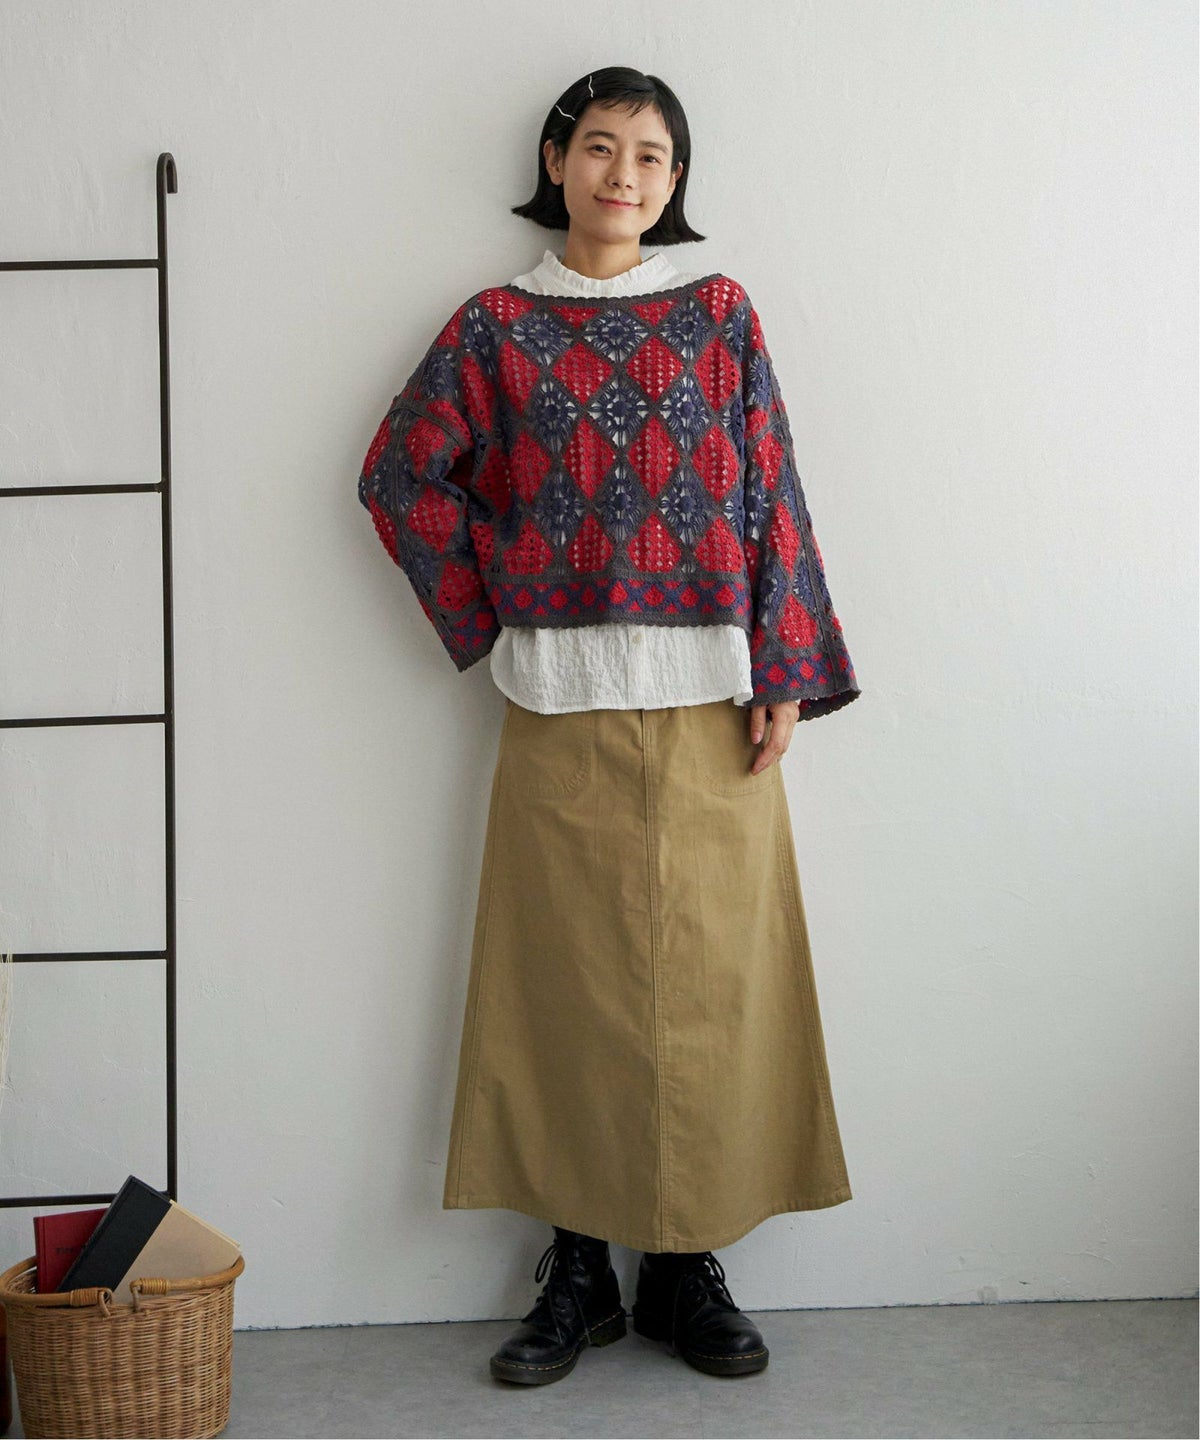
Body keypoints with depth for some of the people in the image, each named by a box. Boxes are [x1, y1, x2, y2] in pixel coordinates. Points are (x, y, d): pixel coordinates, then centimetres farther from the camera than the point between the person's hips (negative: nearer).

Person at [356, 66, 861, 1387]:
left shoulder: (718, 315, 7)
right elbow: (402, 473, 8)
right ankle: (577, 1265, 15)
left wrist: (783, 675, -3)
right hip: (561, 704, 0)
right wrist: (480, 618, 3)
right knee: (567, 978, 3)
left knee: (707, 978, 3)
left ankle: (689, 1266, 15)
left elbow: (770, 497, 4)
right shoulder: (497, 325, 6)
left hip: (707, 702, 1)